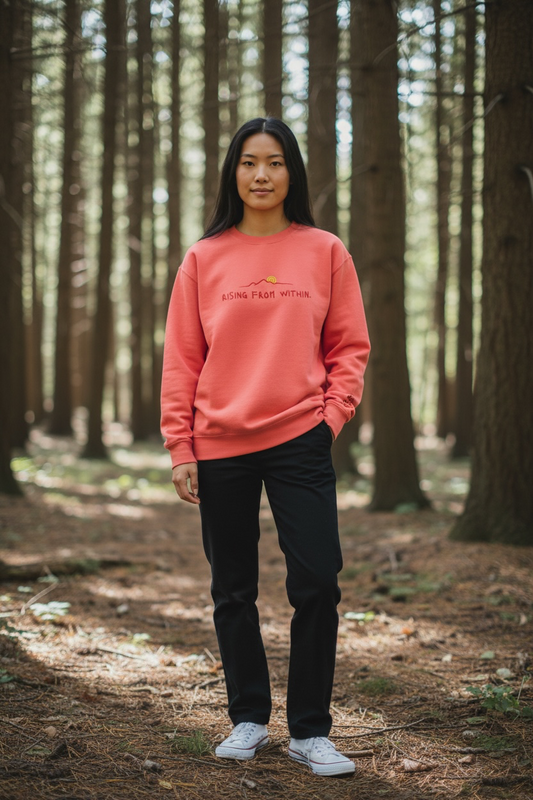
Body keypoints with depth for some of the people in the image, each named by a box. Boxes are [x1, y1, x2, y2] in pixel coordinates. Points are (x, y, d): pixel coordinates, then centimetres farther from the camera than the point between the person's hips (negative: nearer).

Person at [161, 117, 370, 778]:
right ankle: (248, 718, 24)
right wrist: (180, 449, 0)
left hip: (300, 442, -1)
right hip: (220, 447, 1)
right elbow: (181, 359, 5)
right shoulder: (204, 258, 5)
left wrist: (331, 417, -6)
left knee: (317, 585, -7)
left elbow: (349, 347, 7)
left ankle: (310, 730, 6)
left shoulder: (325, 252, 5)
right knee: (233, 593, 9)